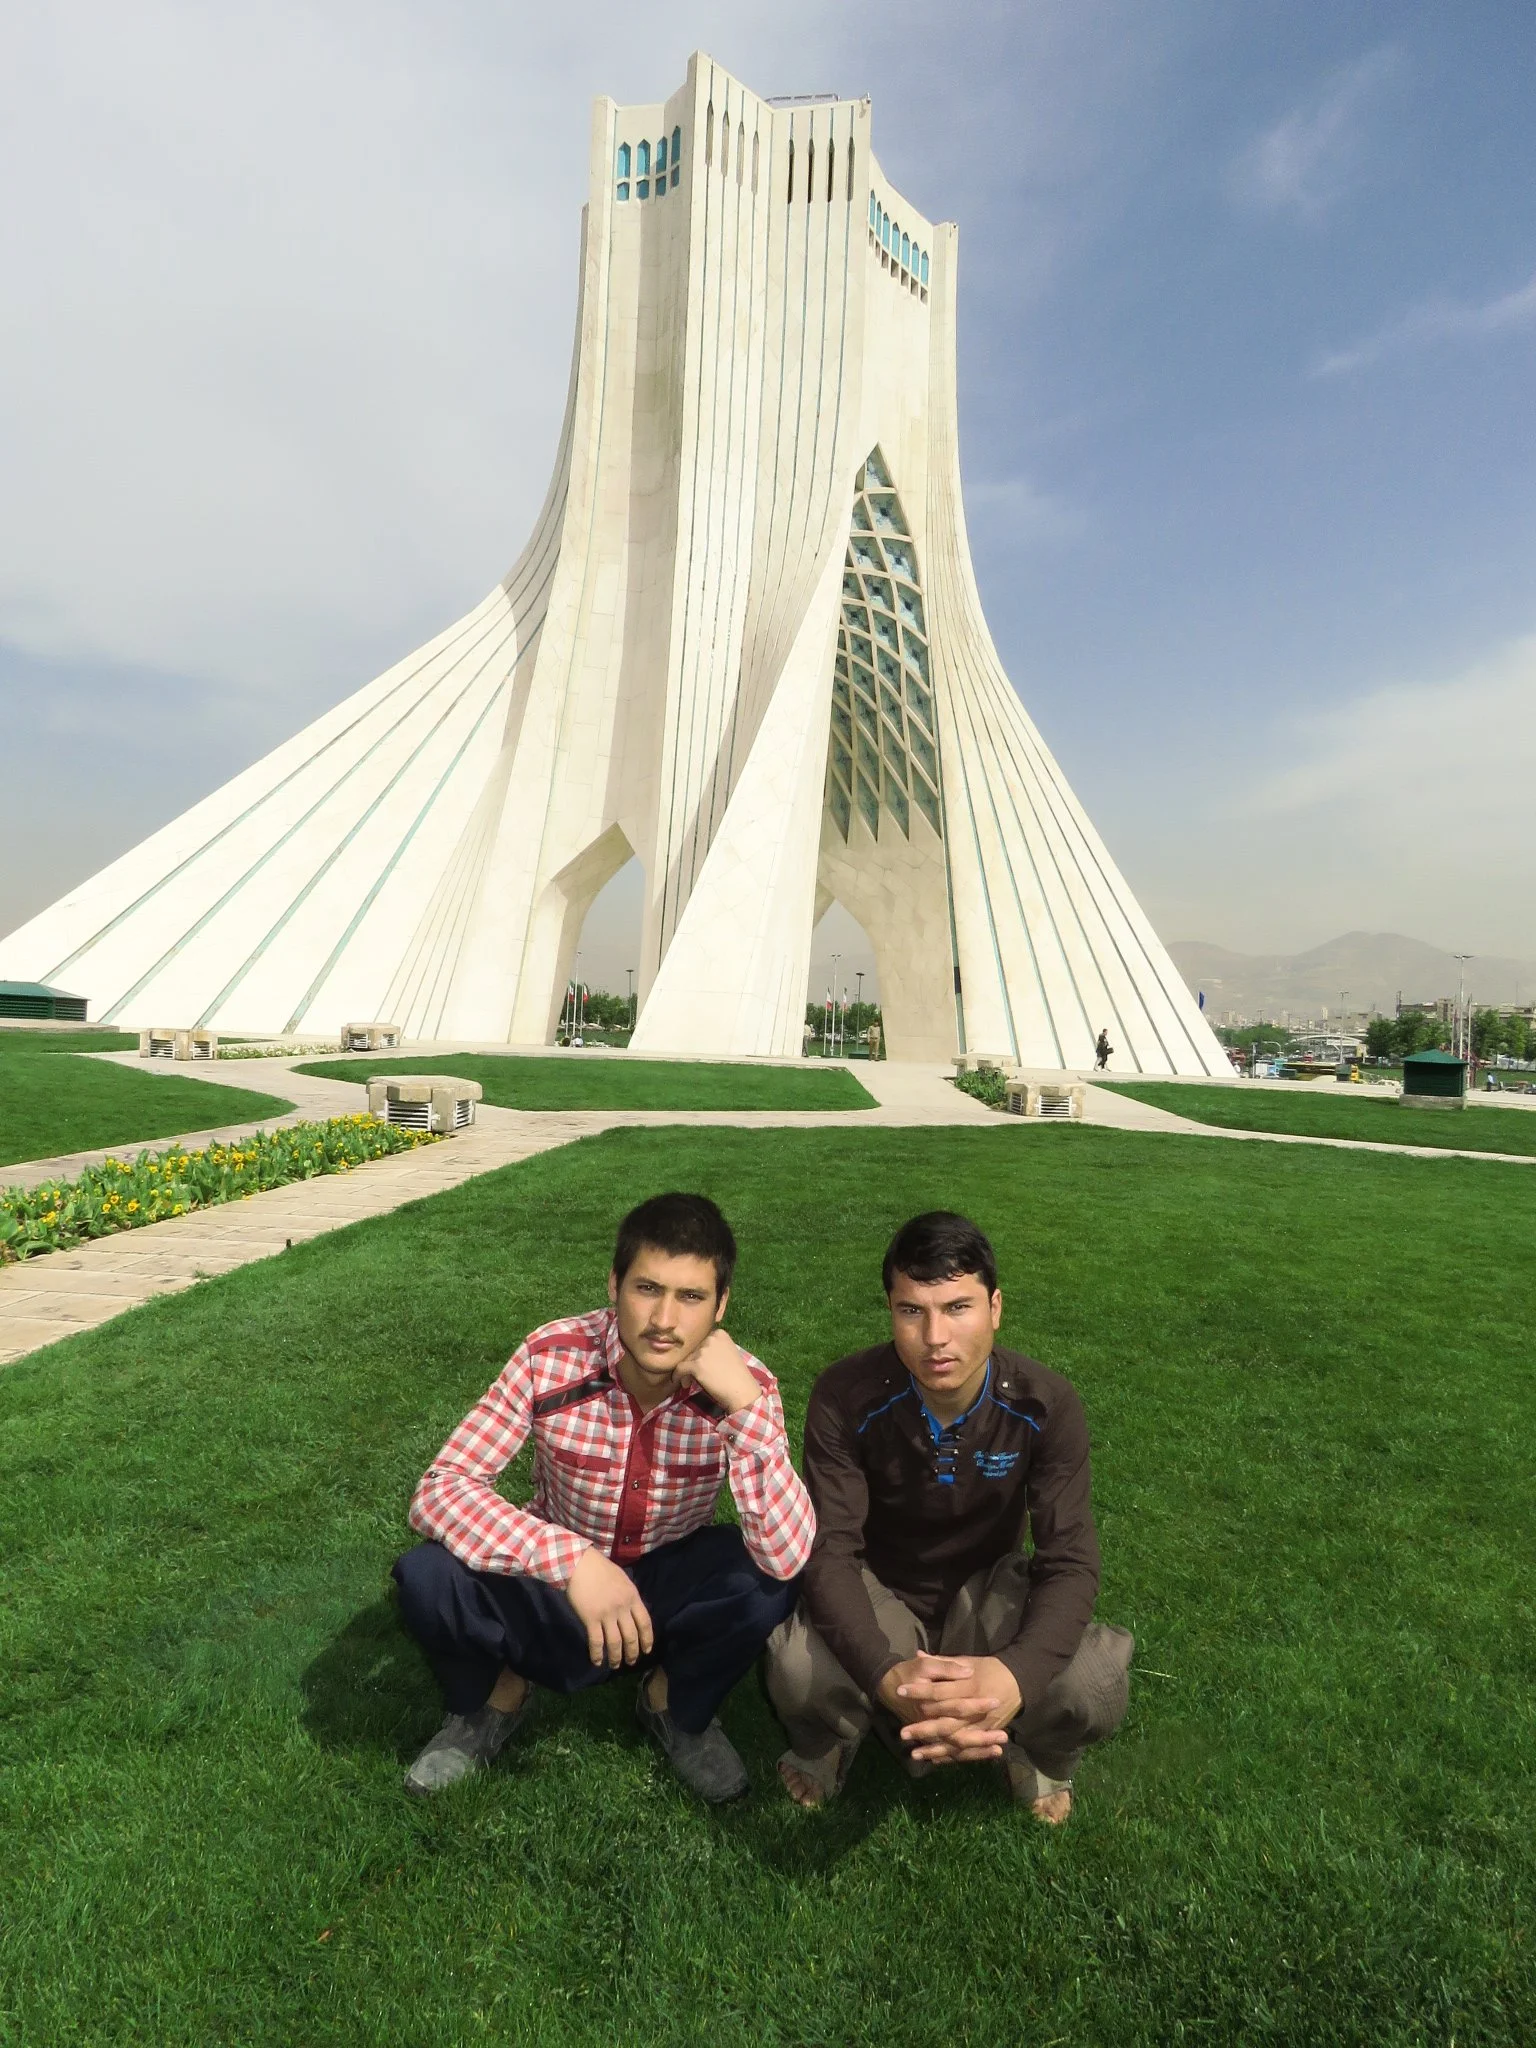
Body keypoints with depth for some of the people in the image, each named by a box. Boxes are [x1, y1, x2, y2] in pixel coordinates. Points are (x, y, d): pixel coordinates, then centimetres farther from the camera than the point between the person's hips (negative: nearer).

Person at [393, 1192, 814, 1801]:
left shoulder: (744, 1384, -23)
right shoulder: (551, 1359, -24)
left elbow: (787, 1558, -32)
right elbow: (438, 1490, -27)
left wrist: (745, 1405, -43)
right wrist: (573, 1559, -40)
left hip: (670, 1582, 1)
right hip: (559, 1583, 0)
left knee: (769, 1584, -30)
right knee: (426, 1577, -28)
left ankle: (678, 1705, 4)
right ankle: (496, 1695, 7)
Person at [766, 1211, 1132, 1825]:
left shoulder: (1046, 1404, -21)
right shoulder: (846, 1398, -25)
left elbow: (1069, 1562, -23)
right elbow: (830, 1553, -26)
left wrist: (1015, 1675, -45)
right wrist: (888, 1676, -46)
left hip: (987, 1591, 2)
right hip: (878, 1594, -1)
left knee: (1097, 1683, -28)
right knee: (799, 1671, -33)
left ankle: (1036, 1753, 10)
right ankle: (827, 1743, 7)